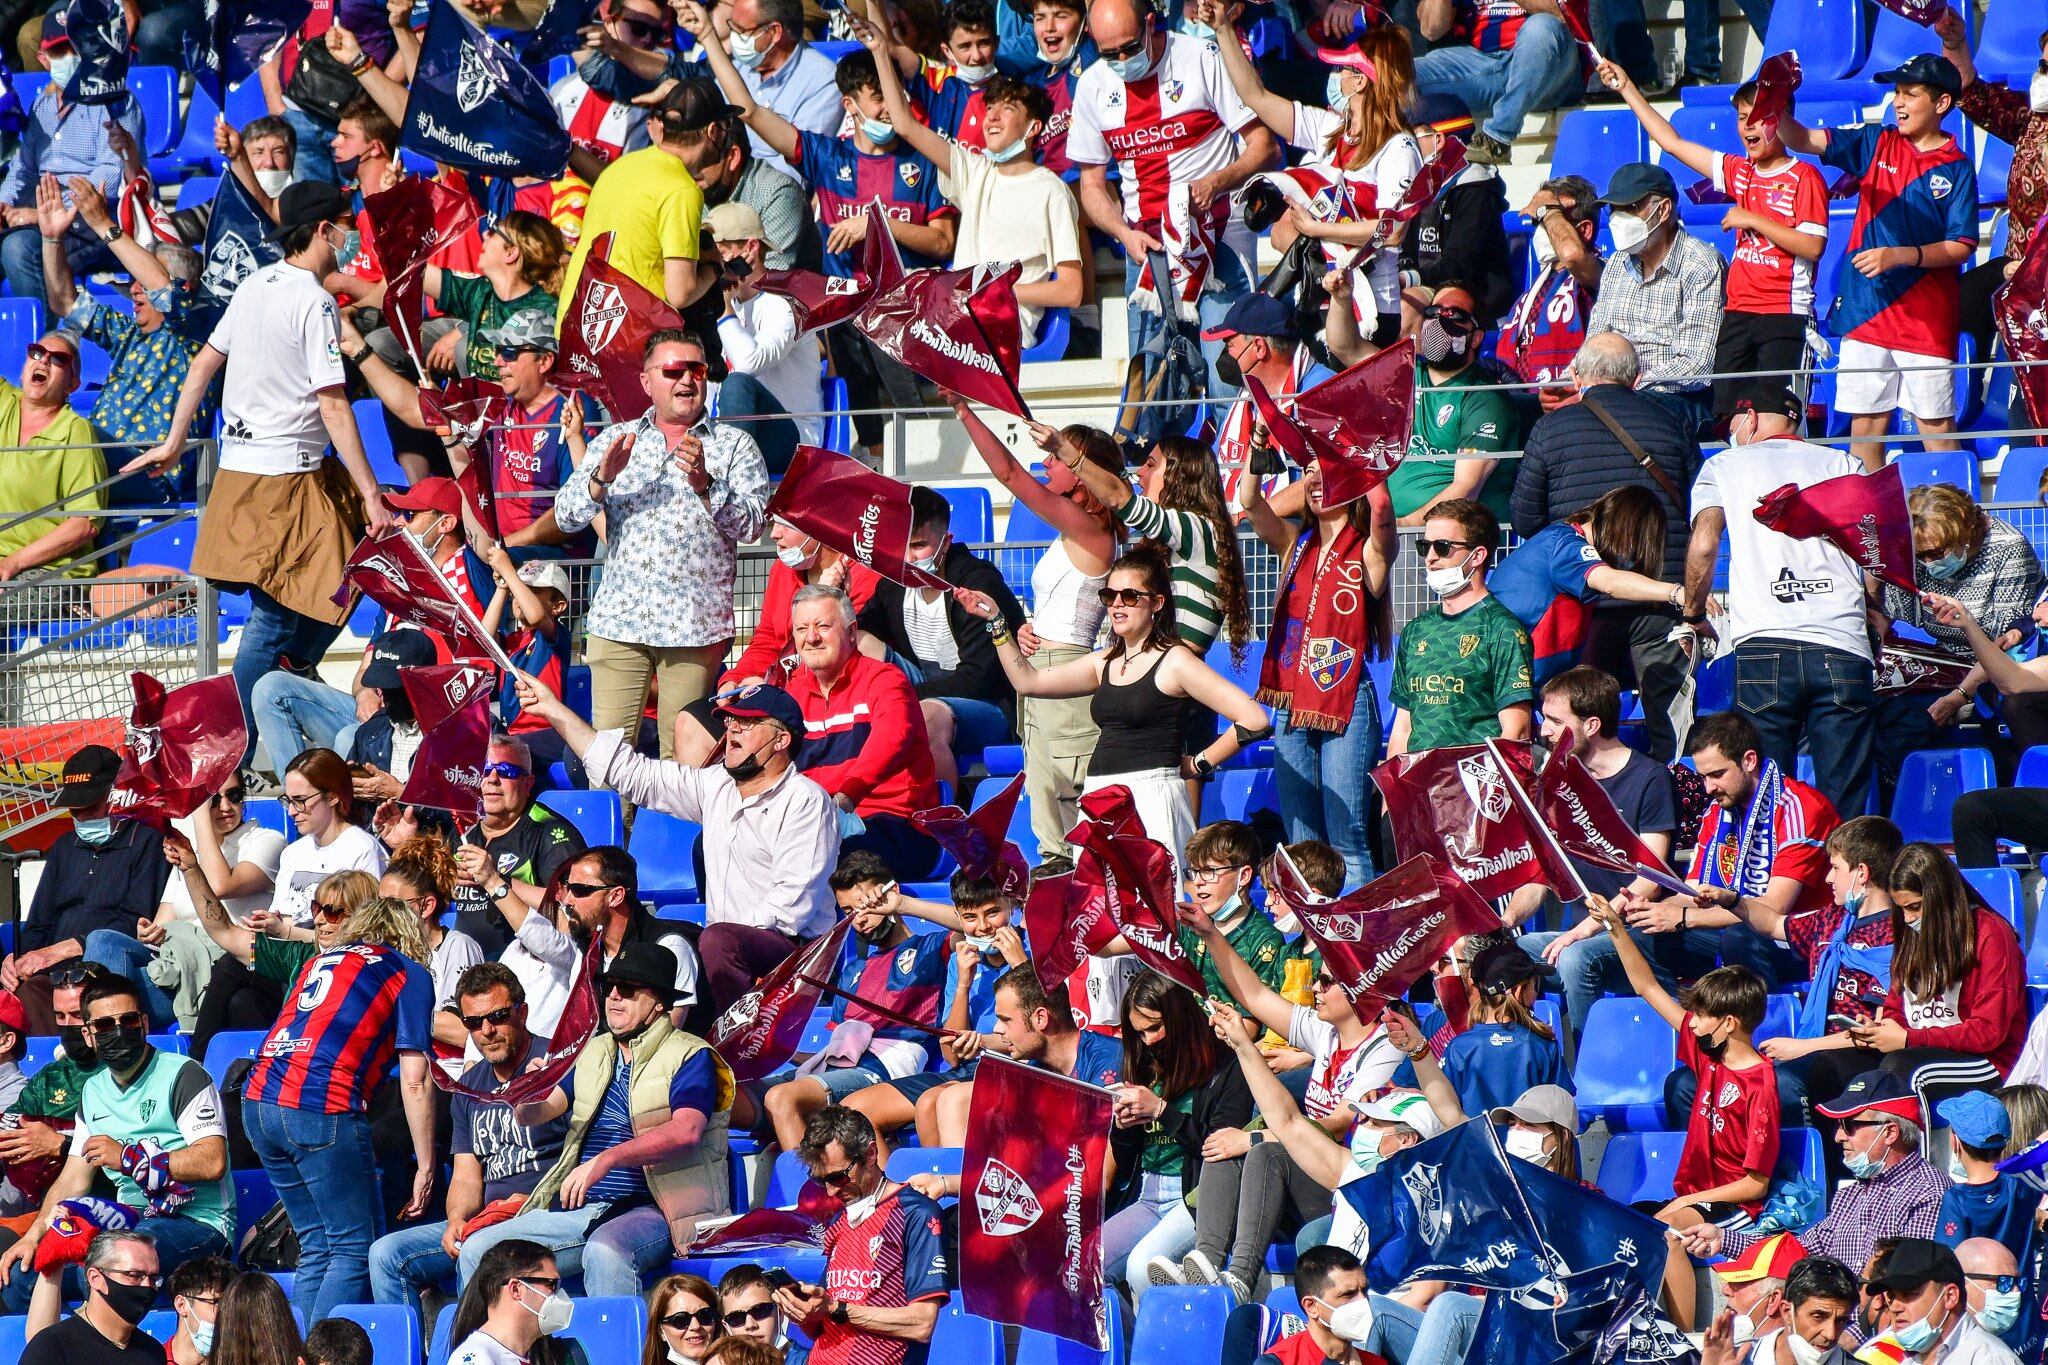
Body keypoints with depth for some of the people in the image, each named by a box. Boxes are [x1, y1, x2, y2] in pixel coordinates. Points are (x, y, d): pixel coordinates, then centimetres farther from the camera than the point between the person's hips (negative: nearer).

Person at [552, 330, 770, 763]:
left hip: (696, 626, -1)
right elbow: (566, 516, 6)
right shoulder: (614, 440, 14)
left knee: (682, 756, -1)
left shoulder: (734, 445, 9)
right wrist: (602, 478, -13)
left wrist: (704, 483, -19)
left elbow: (752, 524, -4)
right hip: (619, 620, 1)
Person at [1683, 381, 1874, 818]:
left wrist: (1694, 614, 15)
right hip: (1842, 647, 1)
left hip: (1763, 647, -1)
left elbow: (1703, 545, 1)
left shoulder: (1724, 466, 15)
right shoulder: (1844, 465, 19)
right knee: (1844, 808, 0)